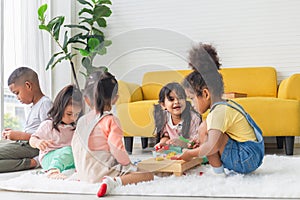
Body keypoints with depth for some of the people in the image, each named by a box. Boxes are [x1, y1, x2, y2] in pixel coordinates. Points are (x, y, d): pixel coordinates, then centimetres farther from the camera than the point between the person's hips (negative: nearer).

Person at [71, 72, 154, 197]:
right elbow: (117, 148, -18)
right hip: (103, 171, -8)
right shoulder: (111, 121, -13)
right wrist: (129, 164, 1)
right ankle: (114, 182, -29)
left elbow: (75, 145, 16)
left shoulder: (82, 120, 10)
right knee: (149, 175, -13)